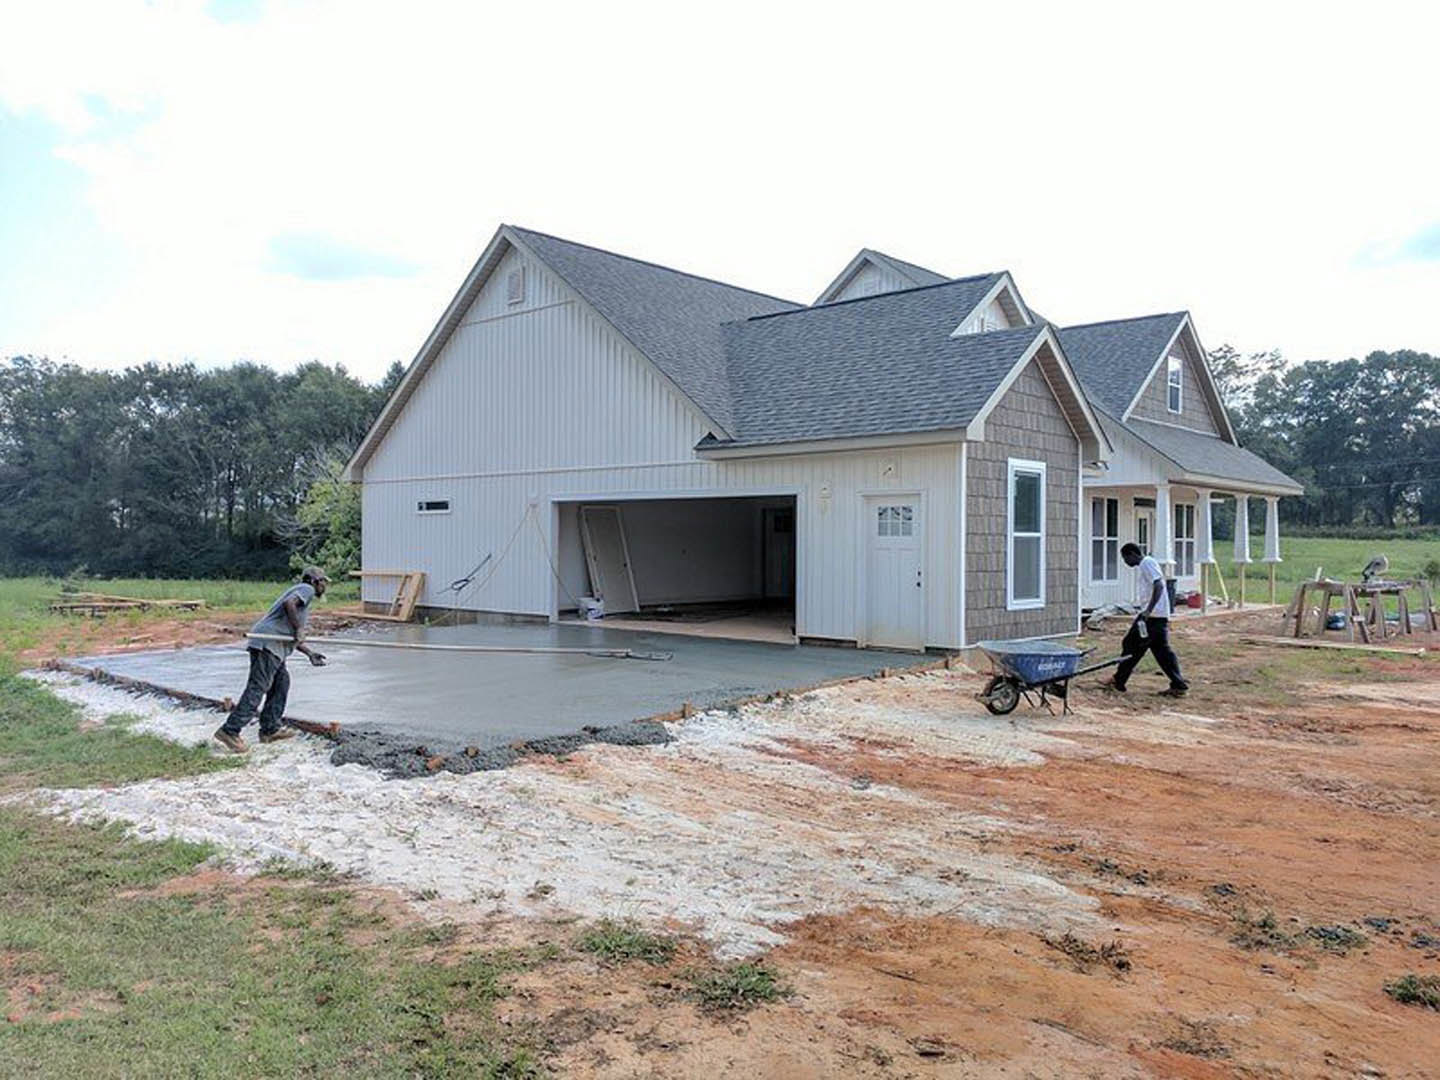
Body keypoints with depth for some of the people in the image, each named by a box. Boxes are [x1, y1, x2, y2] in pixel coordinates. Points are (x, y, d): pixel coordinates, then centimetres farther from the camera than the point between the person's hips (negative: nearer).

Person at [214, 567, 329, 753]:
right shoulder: (307, 589, 2)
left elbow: (292, 638, 33)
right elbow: (289, 603, -21)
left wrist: (310, 653, 30)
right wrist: (298, 628, -15)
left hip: (275, 646, 10)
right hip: (268, 643, -10)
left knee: (281, 682, 16)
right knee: (257, 688, -12)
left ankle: (270, 729, 19)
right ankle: (230, 731, -14)